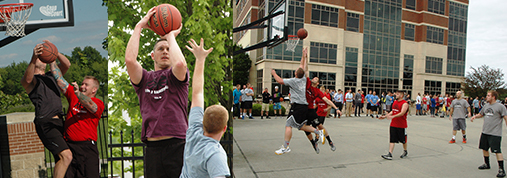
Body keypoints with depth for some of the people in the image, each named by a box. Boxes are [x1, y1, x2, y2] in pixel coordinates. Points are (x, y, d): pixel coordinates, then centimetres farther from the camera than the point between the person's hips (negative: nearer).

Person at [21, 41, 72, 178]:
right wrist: (33, 59, -35)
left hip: (58, 121, 7)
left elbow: (66, 65, 8)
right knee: (66, 156, -21)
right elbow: (28, 79, -20)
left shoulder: (51, 76, 22)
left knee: (61, 159, 12)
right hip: (45, 124, -7)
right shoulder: (31, 80, 5)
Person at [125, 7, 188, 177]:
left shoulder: (177, 76, 8)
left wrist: (171, 36, 1)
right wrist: (139, 26, 4)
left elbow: (180, 63, -17)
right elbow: (129, 59, -5)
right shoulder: (144, 79, 14)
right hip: (153, 148, 3)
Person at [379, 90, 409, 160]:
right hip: (393, 124, 6)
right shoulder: (395, 102, 11)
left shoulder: (405, 104, -13)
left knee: (403, 140, 12)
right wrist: (385, 116, 13)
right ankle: (390, 154, -3)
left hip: (401, 125, -6)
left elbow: (402, 113, -27)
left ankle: (405, 152, 35)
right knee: (392, 140, 0)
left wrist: (392, 116, -39)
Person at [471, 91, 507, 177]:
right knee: (484, 148, 15)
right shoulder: (486, 106, 11)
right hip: (485, 132, 7)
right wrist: (475, 116, 5)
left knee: (497, 151, -7)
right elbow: (481, 114, 25)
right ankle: (487, 164, 31)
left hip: (495, 133, -7)